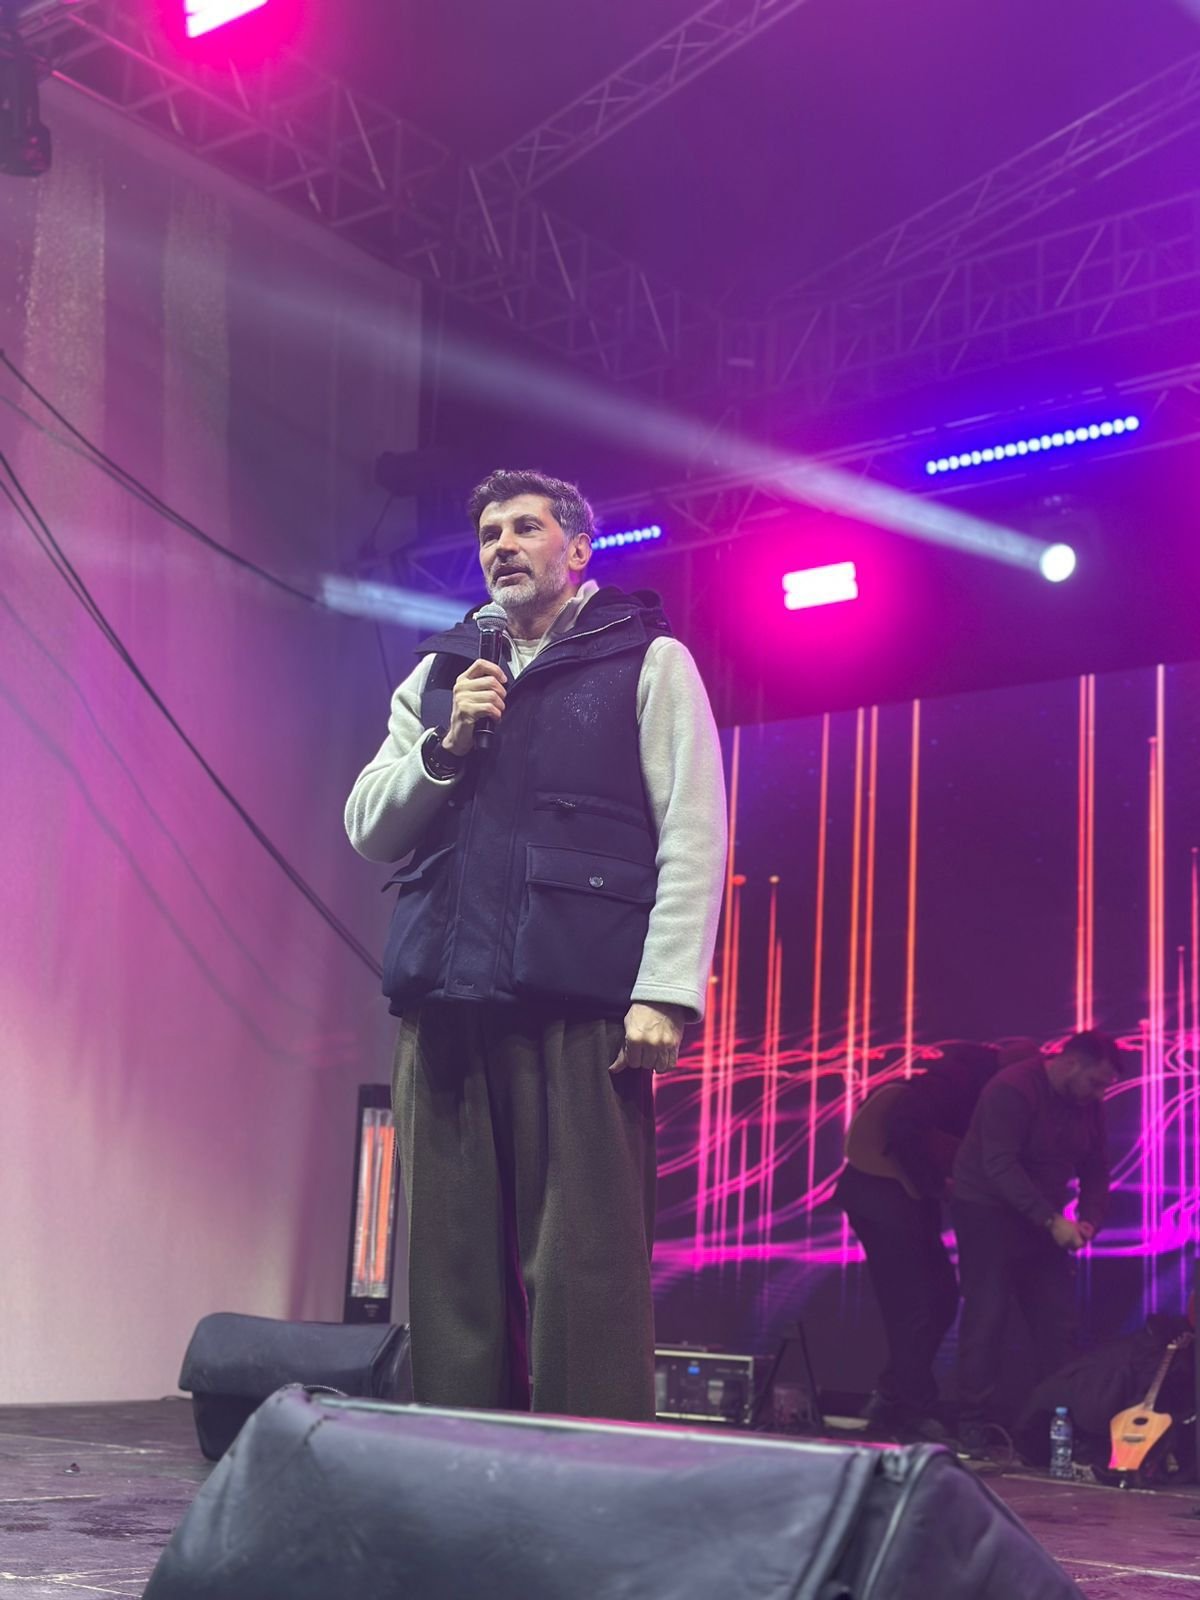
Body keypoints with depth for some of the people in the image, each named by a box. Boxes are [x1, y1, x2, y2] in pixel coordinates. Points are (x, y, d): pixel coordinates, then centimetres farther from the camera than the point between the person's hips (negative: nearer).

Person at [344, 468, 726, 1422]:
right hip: (444, 997, 5)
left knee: (582, 1264, -8)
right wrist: (445, 746, 0)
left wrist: (665, 991, -13)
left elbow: (693, 836, -1)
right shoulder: (440, 676, 23)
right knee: (451, 1261, 4)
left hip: (579, 1006, -4)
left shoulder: (646, 661, 9)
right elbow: (369, 831, 17)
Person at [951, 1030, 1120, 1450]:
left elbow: (1095, 1170, 8)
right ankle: (974, 1423, 0)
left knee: (1058, 1324, 3)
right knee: (986, 1319, -7)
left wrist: (1089, 1219, -11)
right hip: (989, 1213, -7)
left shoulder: (1088, 1106, 1)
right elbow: (1000, 1165, -28)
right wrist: (1052, 1221, -31)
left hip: (1044, 1221, 7)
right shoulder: (1012, 1089, -22)